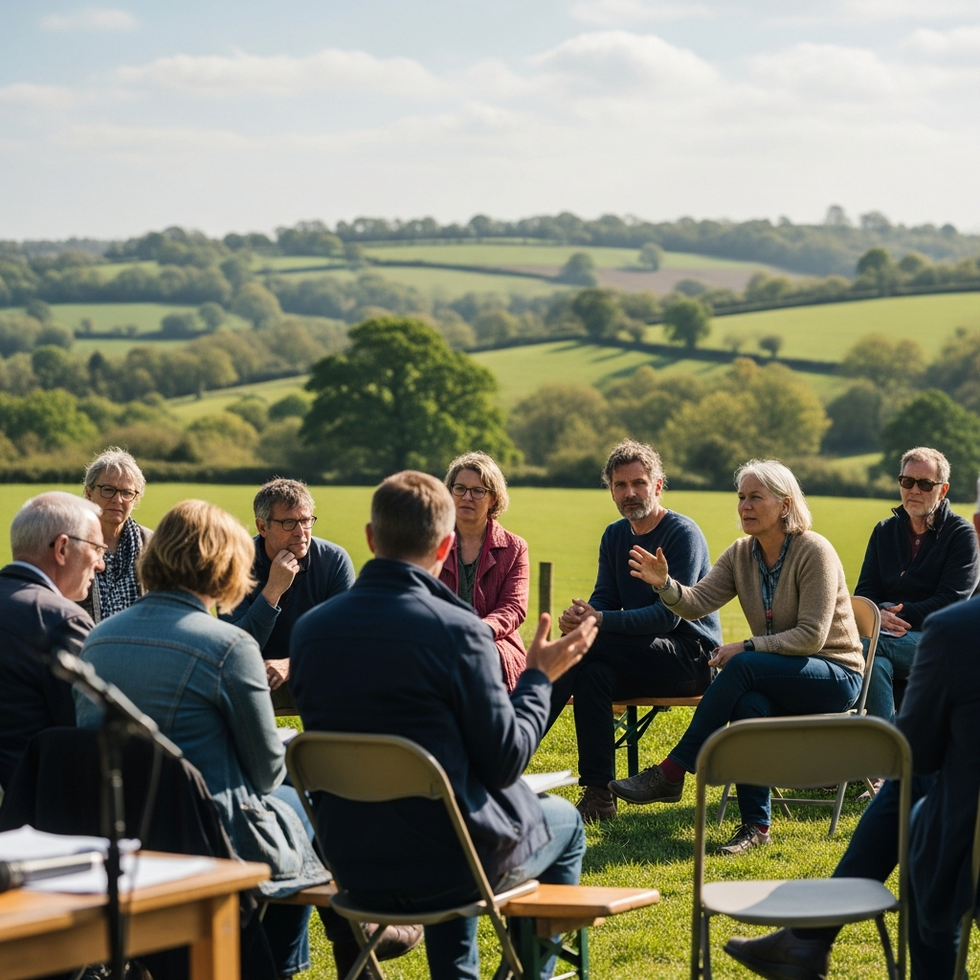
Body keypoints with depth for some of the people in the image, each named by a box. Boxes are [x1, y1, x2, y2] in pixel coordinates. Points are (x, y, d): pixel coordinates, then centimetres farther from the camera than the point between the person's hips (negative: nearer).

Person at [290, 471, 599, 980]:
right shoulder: (457, 630, -20)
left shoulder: (309, 629, -5)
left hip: (354, 869, 5)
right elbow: (504, 762, -14)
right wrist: (539, 677, 0)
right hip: (448, 866, -5)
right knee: (564, 823, 26)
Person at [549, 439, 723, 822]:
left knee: (583, 645, -26)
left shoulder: (684, 534, -11)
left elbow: (669, 615, -19)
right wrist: (580, 614, -18)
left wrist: (599, 621, -29)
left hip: (692, 660, -6)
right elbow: (604, 601, 8)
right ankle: (598, 794, -29)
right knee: (592, 674, -27)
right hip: (645, 659, 6)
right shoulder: (615, 536, 13)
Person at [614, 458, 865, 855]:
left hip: (836, 676, -5)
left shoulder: (814, 551, -15)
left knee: (741, 668, -31)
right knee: (749, 703, -32)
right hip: (782, 677, 5)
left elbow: (811, 636, -20)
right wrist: (664, 584, -29)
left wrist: (747, 647, -26)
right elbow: (697, 602, -9)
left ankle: (672, 773, -25)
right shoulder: (741, 554, 5)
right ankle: (755, 826, -27)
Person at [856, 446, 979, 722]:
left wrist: (900, 615, -17)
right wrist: (880, 614, -12)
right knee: (876, 663, -33)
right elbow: (864, 592, 12)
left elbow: (951, 600, -7)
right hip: (890, 636, 4)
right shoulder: (884, 531, 19)